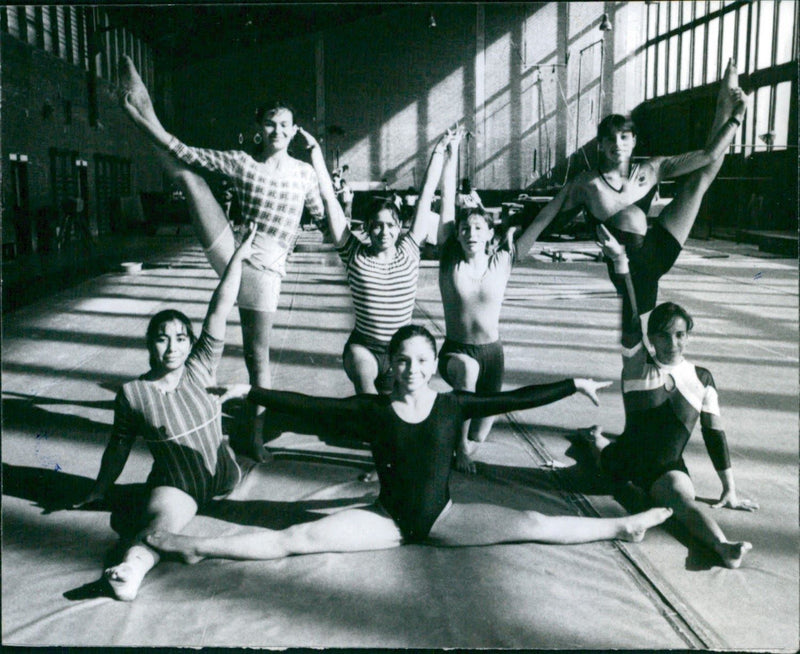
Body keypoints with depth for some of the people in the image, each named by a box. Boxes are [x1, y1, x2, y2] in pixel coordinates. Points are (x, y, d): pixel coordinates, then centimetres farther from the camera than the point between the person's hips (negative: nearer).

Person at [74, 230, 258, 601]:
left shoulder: (200, 368, -4)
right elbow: (119, 447, 5)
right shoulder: (132, 393, -7)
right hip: (176, 483, -5)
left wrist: (238, 258, -15)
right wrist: (98, 492, 13)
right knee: (162, 521, -33)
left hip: (224, 471, 5)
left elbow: (219, 310, -10)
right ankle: (134, 564, -57)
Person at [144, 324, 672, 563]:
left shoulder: (452, 405, -5)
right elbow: (306, 404, -10)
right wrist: (249, 392, -14)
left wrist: (574, 385, -7)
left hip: (442, 517, 1)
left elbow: (516, 398, -5)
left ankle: (623, 526, 4)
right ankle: (198, 547, -12)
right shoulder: (373, 410, -7)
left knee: (533, 524, -9)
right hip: (388, 519, -1)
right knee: (300, 537, -15)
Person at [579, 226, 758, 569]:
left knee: (684, 499, -32)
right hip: (623, 459, 1)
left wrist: (729, 489, 2)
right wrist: (620, 261, -33)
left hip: (666, 469, -1)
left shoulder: (701, 378, 0)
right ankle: (595, 438, 51)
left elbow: (714, 434, 3)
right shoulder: (636, 364, -6)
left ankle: (722, 546, -55)